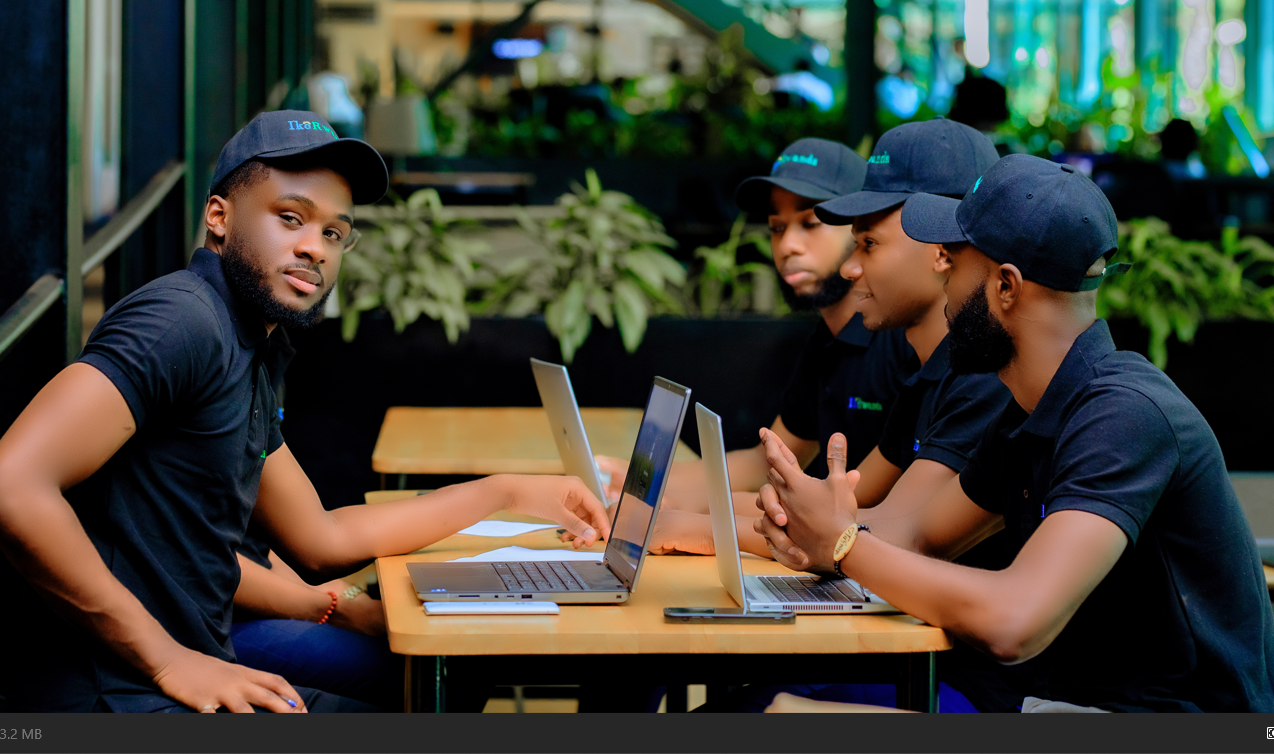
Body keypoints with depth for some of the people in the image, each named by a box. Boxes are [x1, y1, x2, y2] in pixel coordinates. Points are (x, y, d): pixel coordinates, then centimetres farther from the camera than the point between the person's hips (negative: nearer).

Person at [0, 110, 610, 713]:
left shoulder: (243, 358, 16)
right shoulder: (184, 321, -16)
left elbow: (320, 541, 24)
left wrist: (511, 494, 25)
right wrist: (166, 659, -22)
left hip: (188, 668, 10)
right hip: (115, 696, -10)